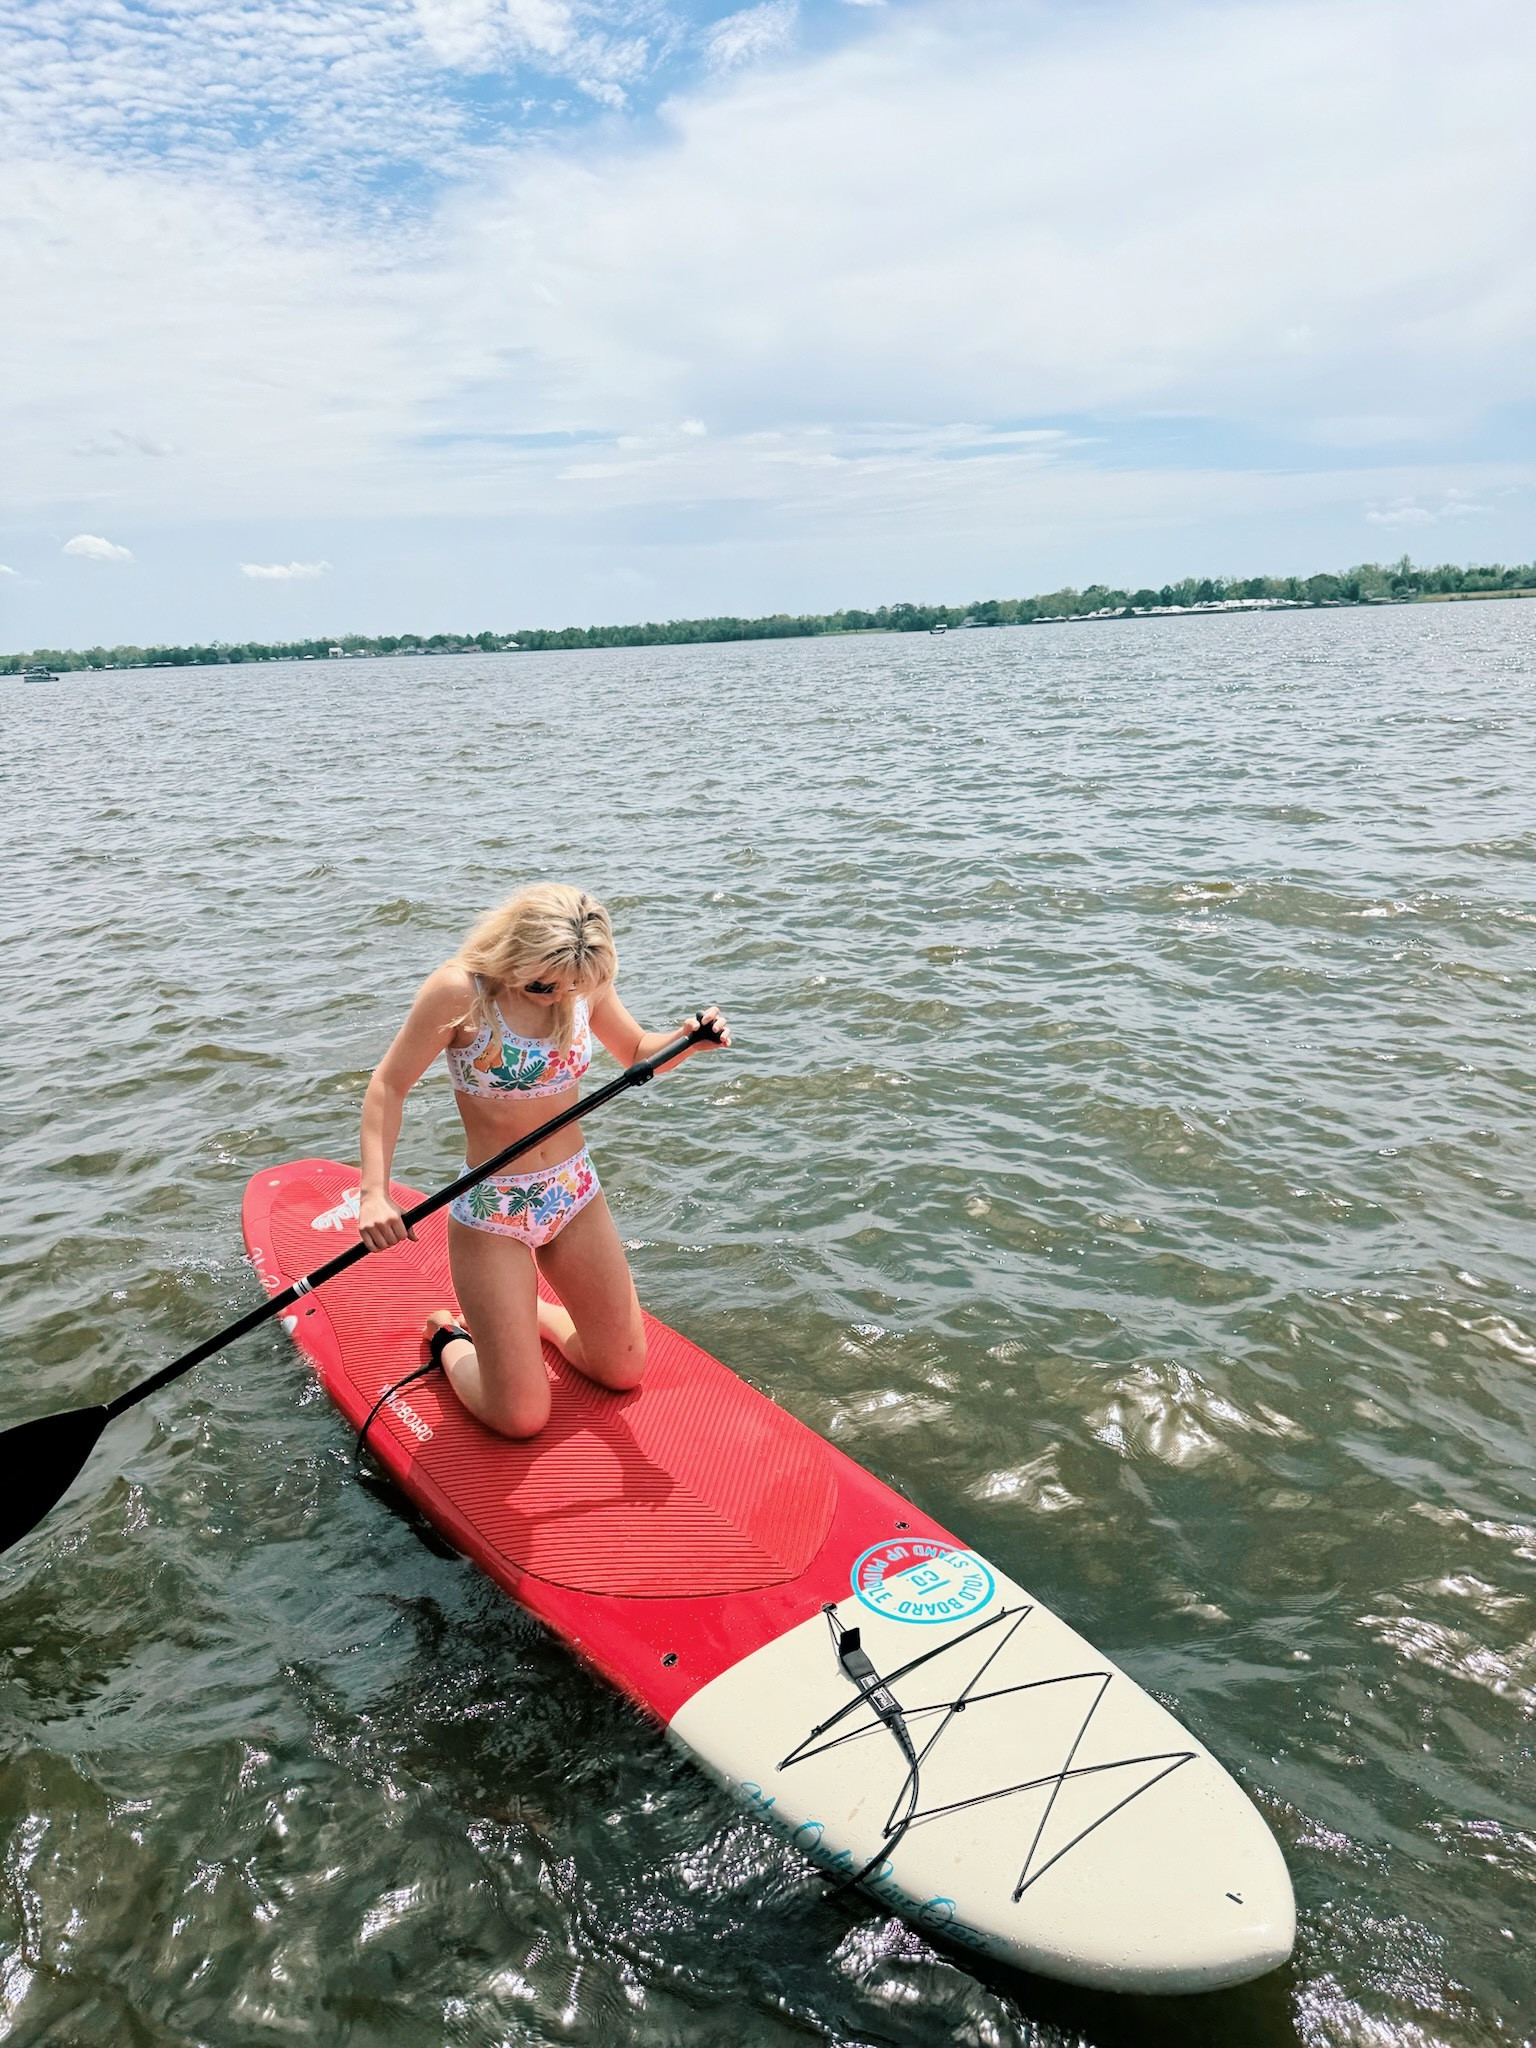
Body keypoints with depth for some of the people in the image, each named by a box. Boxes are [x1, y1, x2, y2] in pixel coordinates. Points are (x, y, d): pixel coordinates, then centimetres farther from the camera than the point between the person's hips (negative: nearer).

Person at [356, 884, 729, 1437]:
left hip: (575, 1195, 5)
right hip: (490, 1209, -5)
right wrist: (374, 1193, -25)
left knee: (623, 1372, 13)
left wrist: (687, 1038, -11)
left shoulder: (582, 982, -6)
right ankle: (450, 1341, 30)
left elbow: (637, 1053, 10)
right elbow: (388, 1086, -14)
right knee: (523, 1418, 0)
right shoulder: (458, 990, -20)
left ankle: (523, 1312, 38)